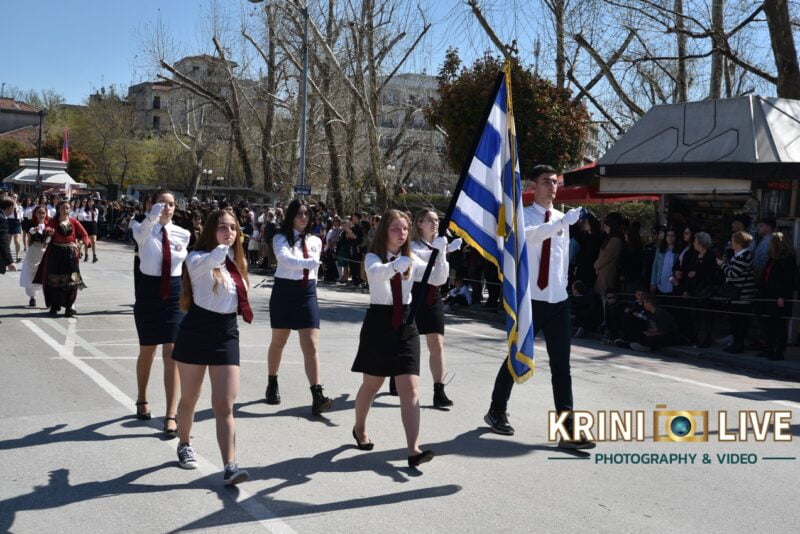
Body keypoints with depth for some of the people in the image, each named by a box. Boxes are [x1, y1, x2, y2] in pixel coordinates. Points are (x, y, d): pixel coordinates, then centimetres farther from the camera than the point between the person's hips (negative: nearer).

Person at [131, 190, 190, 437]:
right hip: (149, 292, -1)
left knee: (171, 354, -7)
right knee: (147, 351, 15)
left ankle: (171, 416, -6)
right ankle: (142, 399, 41)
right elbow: (141, 232, -35)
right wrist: (152, 217, -53)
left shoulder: (182, 234, 0)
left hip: (174, 293, 1)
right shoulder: (143, 229, -9)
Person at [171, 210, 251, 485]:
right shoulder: (197, 258, -10)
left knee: (225, 405, -6)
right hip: (196, 331, -3)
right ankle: (184, 445, 40)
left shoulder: (236, 261, 10)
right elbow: (211, 260, -36)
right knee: (189, 398, 14)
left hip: (226, 333, 3)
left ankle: (229, 466, -11)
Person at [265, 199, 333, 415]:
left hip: (307, 293, 3)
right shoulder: (281, 238, -8)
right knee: (278, 342, 13)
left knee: (311, 346, -8)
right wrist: (309, 262, -43)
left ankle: (317, 397, -14)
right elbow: (286, 259, -28)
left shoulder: (315, 241, 6)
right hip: (284, 291, -2)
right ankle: (272, 385, 34)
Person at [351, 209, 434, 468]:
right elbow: (377, 272, -30)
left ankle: (414, 449, -14)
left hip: (405, 325, 3)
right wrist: (396, 265, -51)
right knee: (371, 385, 13)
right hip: (379, 323, -3)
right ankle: (359, 428, 40)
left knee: (410, 389, -9)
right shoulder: (373, 258, -5)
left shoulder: (410, 260, 7)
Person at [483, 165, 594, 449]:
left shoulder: (562, 218, 9)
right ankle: (496, 411, 32)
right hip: (530, 299, -4)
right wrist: (562, 221, -41)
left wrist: (562, 285, 15)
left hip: (559, 300, 4)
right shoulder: (523, 215, -7)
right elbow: (529, 235, -30)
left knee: (561, 365, 1)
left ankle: (568, 430, 2)